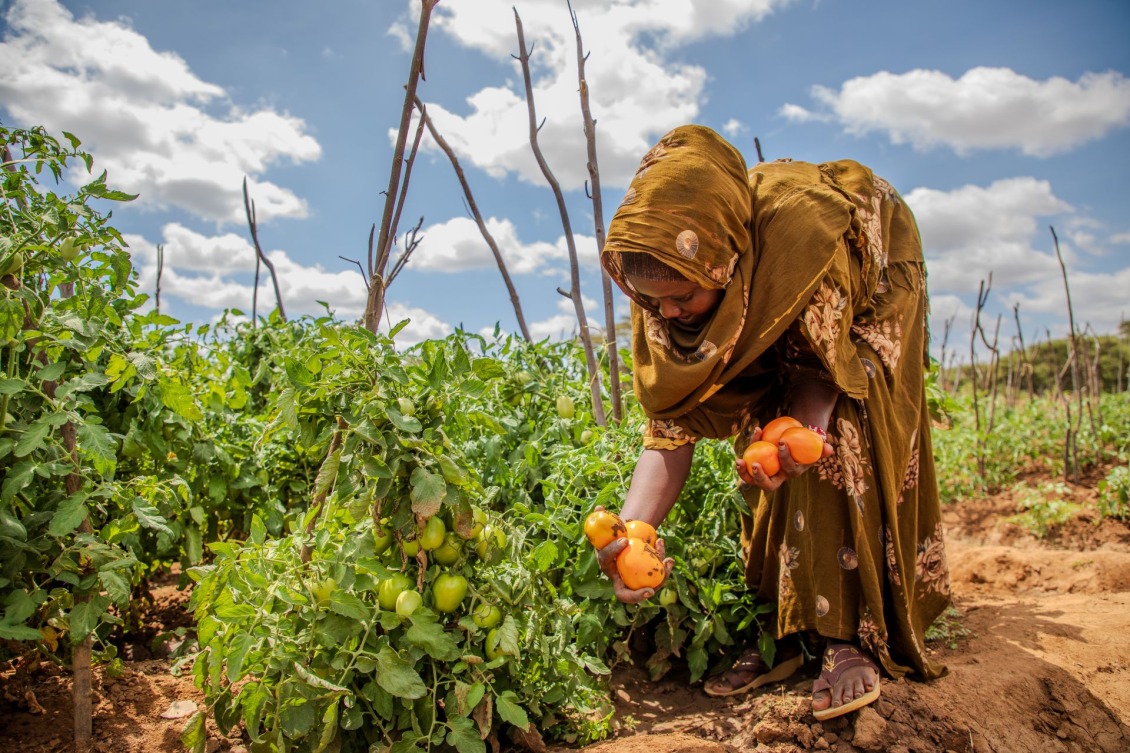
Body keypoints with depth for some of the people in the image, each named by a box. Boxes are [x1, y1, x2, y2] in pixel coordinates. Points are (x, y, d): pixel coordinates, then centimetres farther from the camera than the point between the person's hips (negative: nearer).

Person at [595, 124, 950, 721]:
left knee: (841, 452, -18)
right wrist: (630, 533, -41)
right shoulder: (663, 286, -29)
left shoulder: (800, 224, -43)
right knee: (764, 469, -5)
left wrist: (800, 431, -47)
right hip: (766, 329, 4)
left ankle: (853, 635, -8)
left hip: (868, 275, -3)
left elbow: (823, 359, -27)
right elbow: (672, 421, -28)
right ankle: (782, 631, 5)